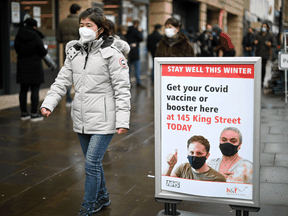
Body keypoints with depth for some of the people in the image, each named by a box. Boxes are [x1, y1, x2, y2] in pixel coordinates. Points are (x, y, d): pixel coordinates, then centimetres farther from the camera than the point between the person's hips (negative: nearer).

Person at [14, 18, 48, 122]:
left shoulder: (18, 36, 2)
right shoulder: (36, 37, -13)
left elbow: (17, 49, 11)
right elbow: (43, 52, -9)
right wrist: (45, 50, 13)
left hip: (22, 66, 5)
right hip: (35, 67, -5)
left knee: (23, 90, 11)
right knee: (35, 90, 0)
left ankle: (24, 113, 17)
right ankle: (34, 114, 1)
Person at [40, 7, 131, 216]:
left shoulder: (112, 54, -10)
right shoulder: (74, 52, 8)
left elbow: (122, 89, -11)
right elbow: (62, 81, 8)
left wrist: (122, 121, -17)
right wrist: (48, 103, -7)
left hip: (103, 120, -6)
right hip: (82, 119, 6)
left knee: (92, 164, -7)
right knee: (93, 162, 18)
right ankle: (102, 197, 38)